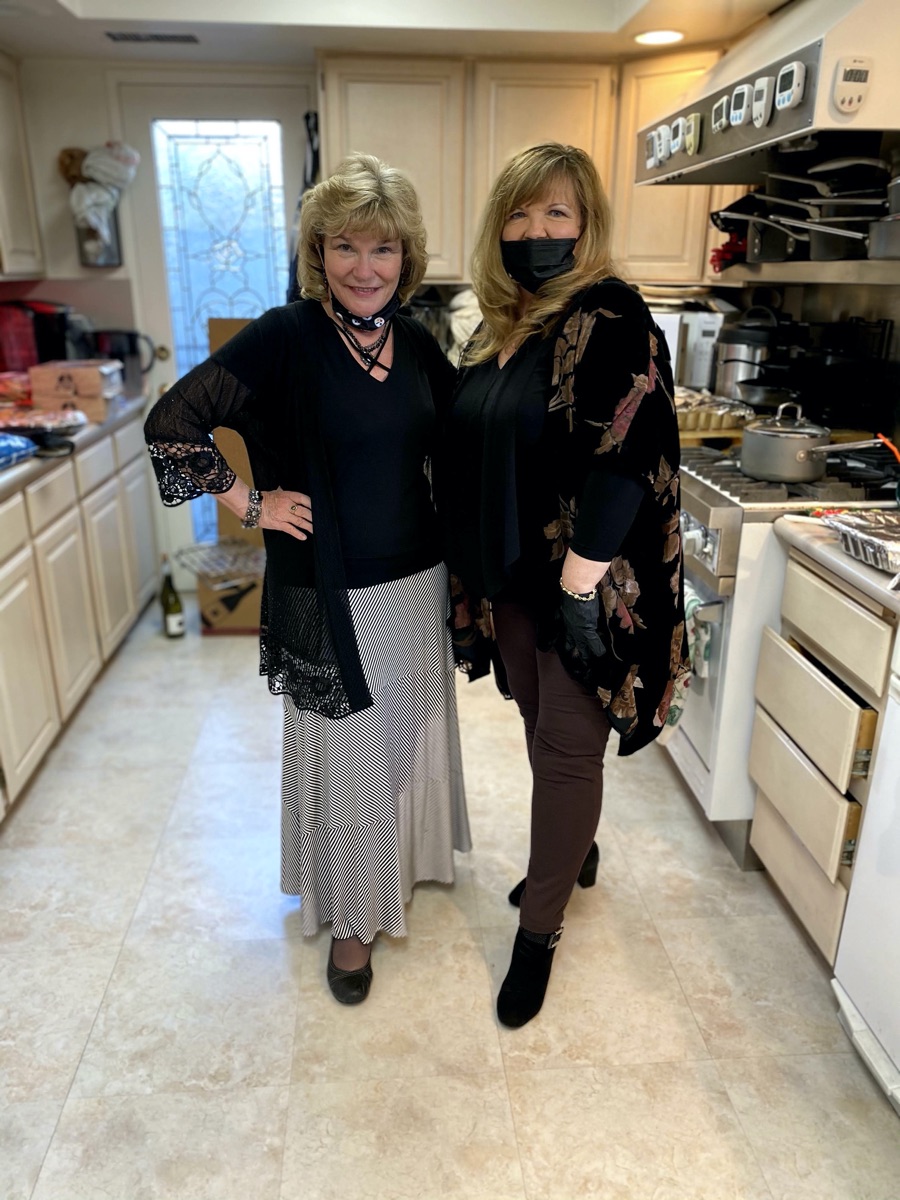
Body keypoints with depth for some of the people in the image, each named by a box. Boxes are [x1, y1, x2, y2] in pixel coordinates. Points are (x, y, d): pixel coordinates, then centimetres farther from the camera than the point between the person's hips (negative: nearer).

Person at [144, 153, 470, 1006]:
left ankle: (414, 855, 50)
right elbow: (171, 423, -17)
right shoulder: (286, 338, -14)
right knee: (345, 752, 10)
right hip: (330, 598, -5)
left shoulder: (416, 343, 3)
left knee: (412, 733, 22)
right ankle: (353, 916, 33)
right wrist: (249, 503, -14)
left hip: (419, 583, 5)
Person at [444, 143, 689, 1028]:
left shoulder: (611, 320, -13)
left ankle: (538, 928, 23)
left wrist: (582, 581, -22)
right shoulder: (496, 326, 9)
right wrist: (474, 573, 13)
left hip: (581, 582, -7)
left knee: (566, 745, 5)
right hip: (509, 575, 7)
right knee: (543, 730, 20)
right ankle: (575, 853, 45)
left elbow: (626, 457, -20)